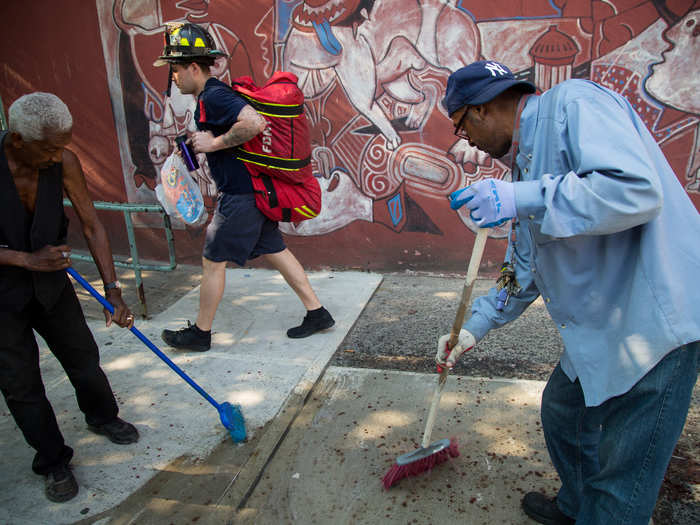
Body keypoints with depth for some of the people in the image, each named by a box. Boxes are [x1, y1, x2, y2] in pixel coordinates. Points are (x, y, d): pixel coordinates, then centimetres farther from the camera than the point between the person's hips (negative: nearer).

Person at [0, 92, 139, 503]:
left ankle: (102, 417, 43)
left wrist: (113, 290, -14)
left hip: (49, 281, 3)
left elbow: (92, 225, -11)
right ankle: (54, 463, 26)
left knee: (84, 359, 14)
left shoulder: (64, 162, -16)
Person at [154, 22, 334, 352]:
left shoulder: (213, 96, -17)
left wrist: (214, 143, -22)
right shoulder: (212, 95, 14)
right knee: (274, 251, 14)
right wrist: (201, 143, 13)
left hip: (240, 195, -10)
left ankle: (200, 333, 18)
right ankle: (317, 313, 20)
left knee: (213, 261, 3)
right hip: (255, 189, 10)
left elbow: (254, 123, -32)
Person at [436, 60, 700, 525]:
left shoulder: (574, 103, -14)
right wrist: (474, 329, 19)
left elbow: (637, 191, -31)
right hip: (601, 328, 10)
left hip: (655, 319, -10)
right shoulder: (528, 160, 14)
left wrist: (519, 198, -26)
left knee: (621, 479, 2)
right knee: (563, 412, 26)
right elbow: (525, 269, 19)